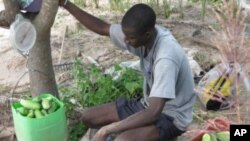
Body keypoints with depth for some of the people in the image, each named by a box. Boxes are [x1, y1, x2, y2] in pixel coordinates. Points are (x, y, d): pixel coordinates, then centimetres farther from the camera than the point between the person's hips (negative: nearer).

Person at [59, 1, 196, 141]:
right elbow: (102, 28, 2)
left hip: (171, 116, -8)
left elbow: (154, 113, -37)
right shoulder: (139, 34, -10)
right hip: (150, 105, 8)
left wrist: (107, 129, -33)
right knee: (89, 117, 3)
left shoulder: (166, 56, -34)